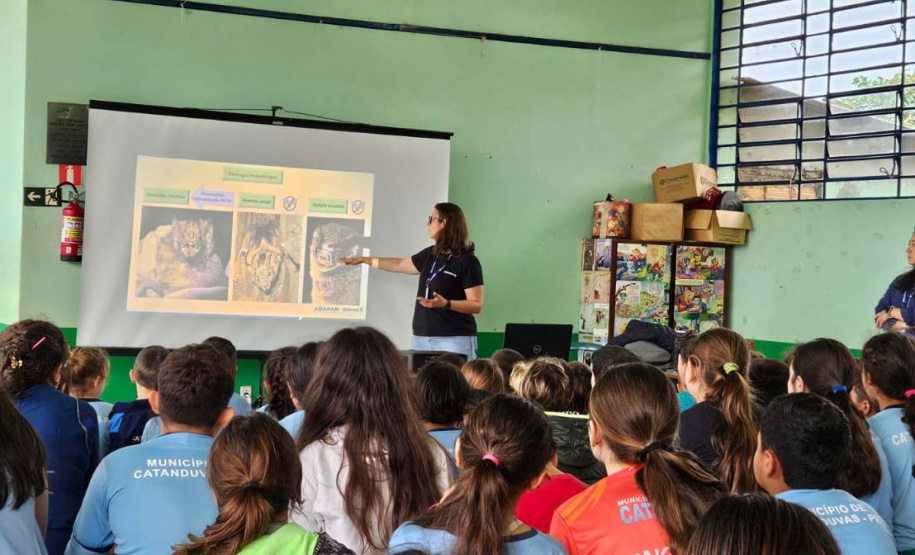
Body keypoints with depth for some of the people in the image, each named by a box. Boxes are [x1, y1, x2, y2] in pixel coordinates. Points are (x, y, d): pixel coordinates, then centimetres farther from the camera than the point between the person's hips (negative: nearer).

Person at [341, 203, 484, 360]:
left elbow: (477, 305, -11)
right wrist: (364, 259, 34)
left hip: (454, 341, -7)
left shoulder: (467, 261, -9)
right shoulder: (430, 255, 12)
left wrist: (446, 303, -26)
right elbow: (399, 264, 28)